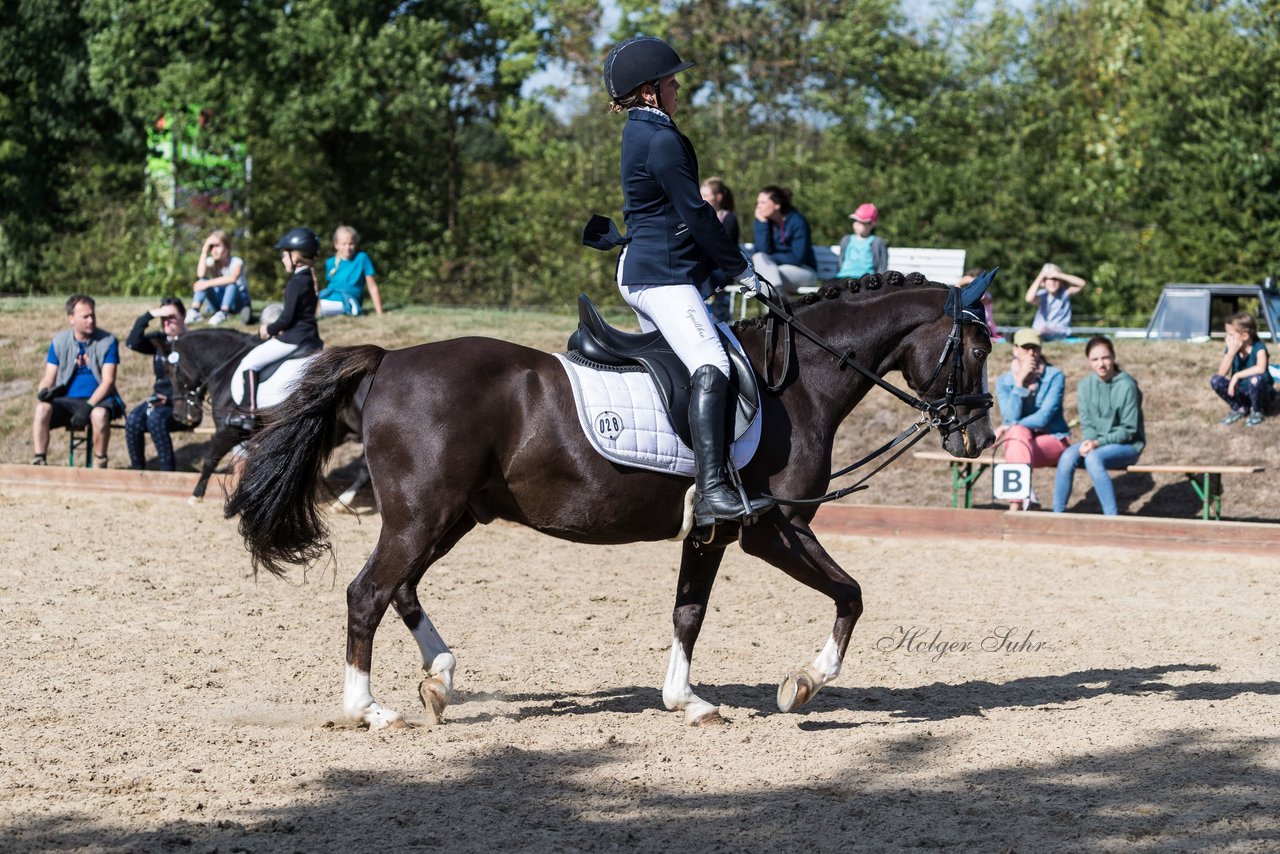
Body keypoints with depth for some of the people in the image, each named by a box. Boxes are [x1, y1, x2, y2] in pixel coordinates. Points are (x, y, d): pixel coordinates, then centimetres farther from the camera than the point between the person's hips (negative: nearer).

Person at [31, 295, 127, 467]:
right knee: (42, 408, -29)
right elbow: (48, 378, 5)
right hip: (66, 400, 2)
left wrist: (88, 406, -21)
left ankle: (100, 464, -19)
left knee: (99, 414, -38)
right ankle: (38, 462, -27)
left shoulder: (108, 341, -3)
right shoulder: (59, 342, 5)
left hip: (98, 400, -2)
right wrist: (43, 391, -20)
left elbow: (108, 381, -8)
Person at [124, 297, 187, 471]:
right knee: (133, 421, -24)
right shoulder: (158, 340, 11)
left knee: (155, 418, -34)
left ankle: (168, 472, -29)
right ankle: (137, 470, -14)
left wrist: (170, 399, -20)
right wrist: (149, 315, -12)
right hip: (160, 399, 5)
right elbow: (132, 342, -6)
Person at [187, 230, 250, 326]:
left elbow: (233, 278, -39)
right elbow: (201, 275, -25)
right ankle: (194, 312, -39)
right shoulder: (211, 261, -3)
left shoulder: (236, 261, -17)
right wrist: (204, 251, -23)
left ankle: (223, 314, -53)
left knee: (231, 284, -36)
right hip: (219, 300, 4)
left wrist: (208, 284, -44)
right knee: (202, 281, -22)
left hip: (238, 300, -4)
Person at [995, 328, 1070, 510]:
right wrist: (1020, 382, -19)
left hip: (1052, 439, -2)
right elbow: (1011, 417, -13)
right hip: (1019, 440, 2)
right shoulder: (1004, 381, 2)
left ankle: (1015, 506, -40)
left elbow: (1044, 417, -16)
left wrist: (1010, 427, -21)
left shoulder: (1055, 377, -6)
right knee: (1018, 432, -34)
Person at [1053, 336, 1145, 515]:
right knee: (1067, 457, -25)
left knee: (1093, 458, -34)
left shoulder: (1127, 386, -13)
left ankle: (1112, 518, -30)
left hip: (1128, 445, -5)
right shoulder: (1086, 385, 3)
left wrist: (1098, 443, -22)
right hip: (1095, 442, 5)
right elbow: (1086, 423, 5)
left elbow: (1128, 430, -12)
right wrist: (1089, 440, -18)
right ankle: (1057, 515, -18)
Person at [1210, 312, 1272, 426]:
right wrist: (1231, 352, -29)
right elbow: (1222, 373, -18)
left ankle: (1257, 412, -8)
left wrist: (1237, 376, -37)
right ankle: (1239, 409, 3)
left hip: (1260, 396, -4)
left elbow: (1260, 368, -41)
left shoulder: (1259, 348, -20)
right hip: (1240, 393, 4)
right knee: (1216, 380, -18)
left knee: (1256, 379, -38)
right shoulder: (1231, 348, -6)